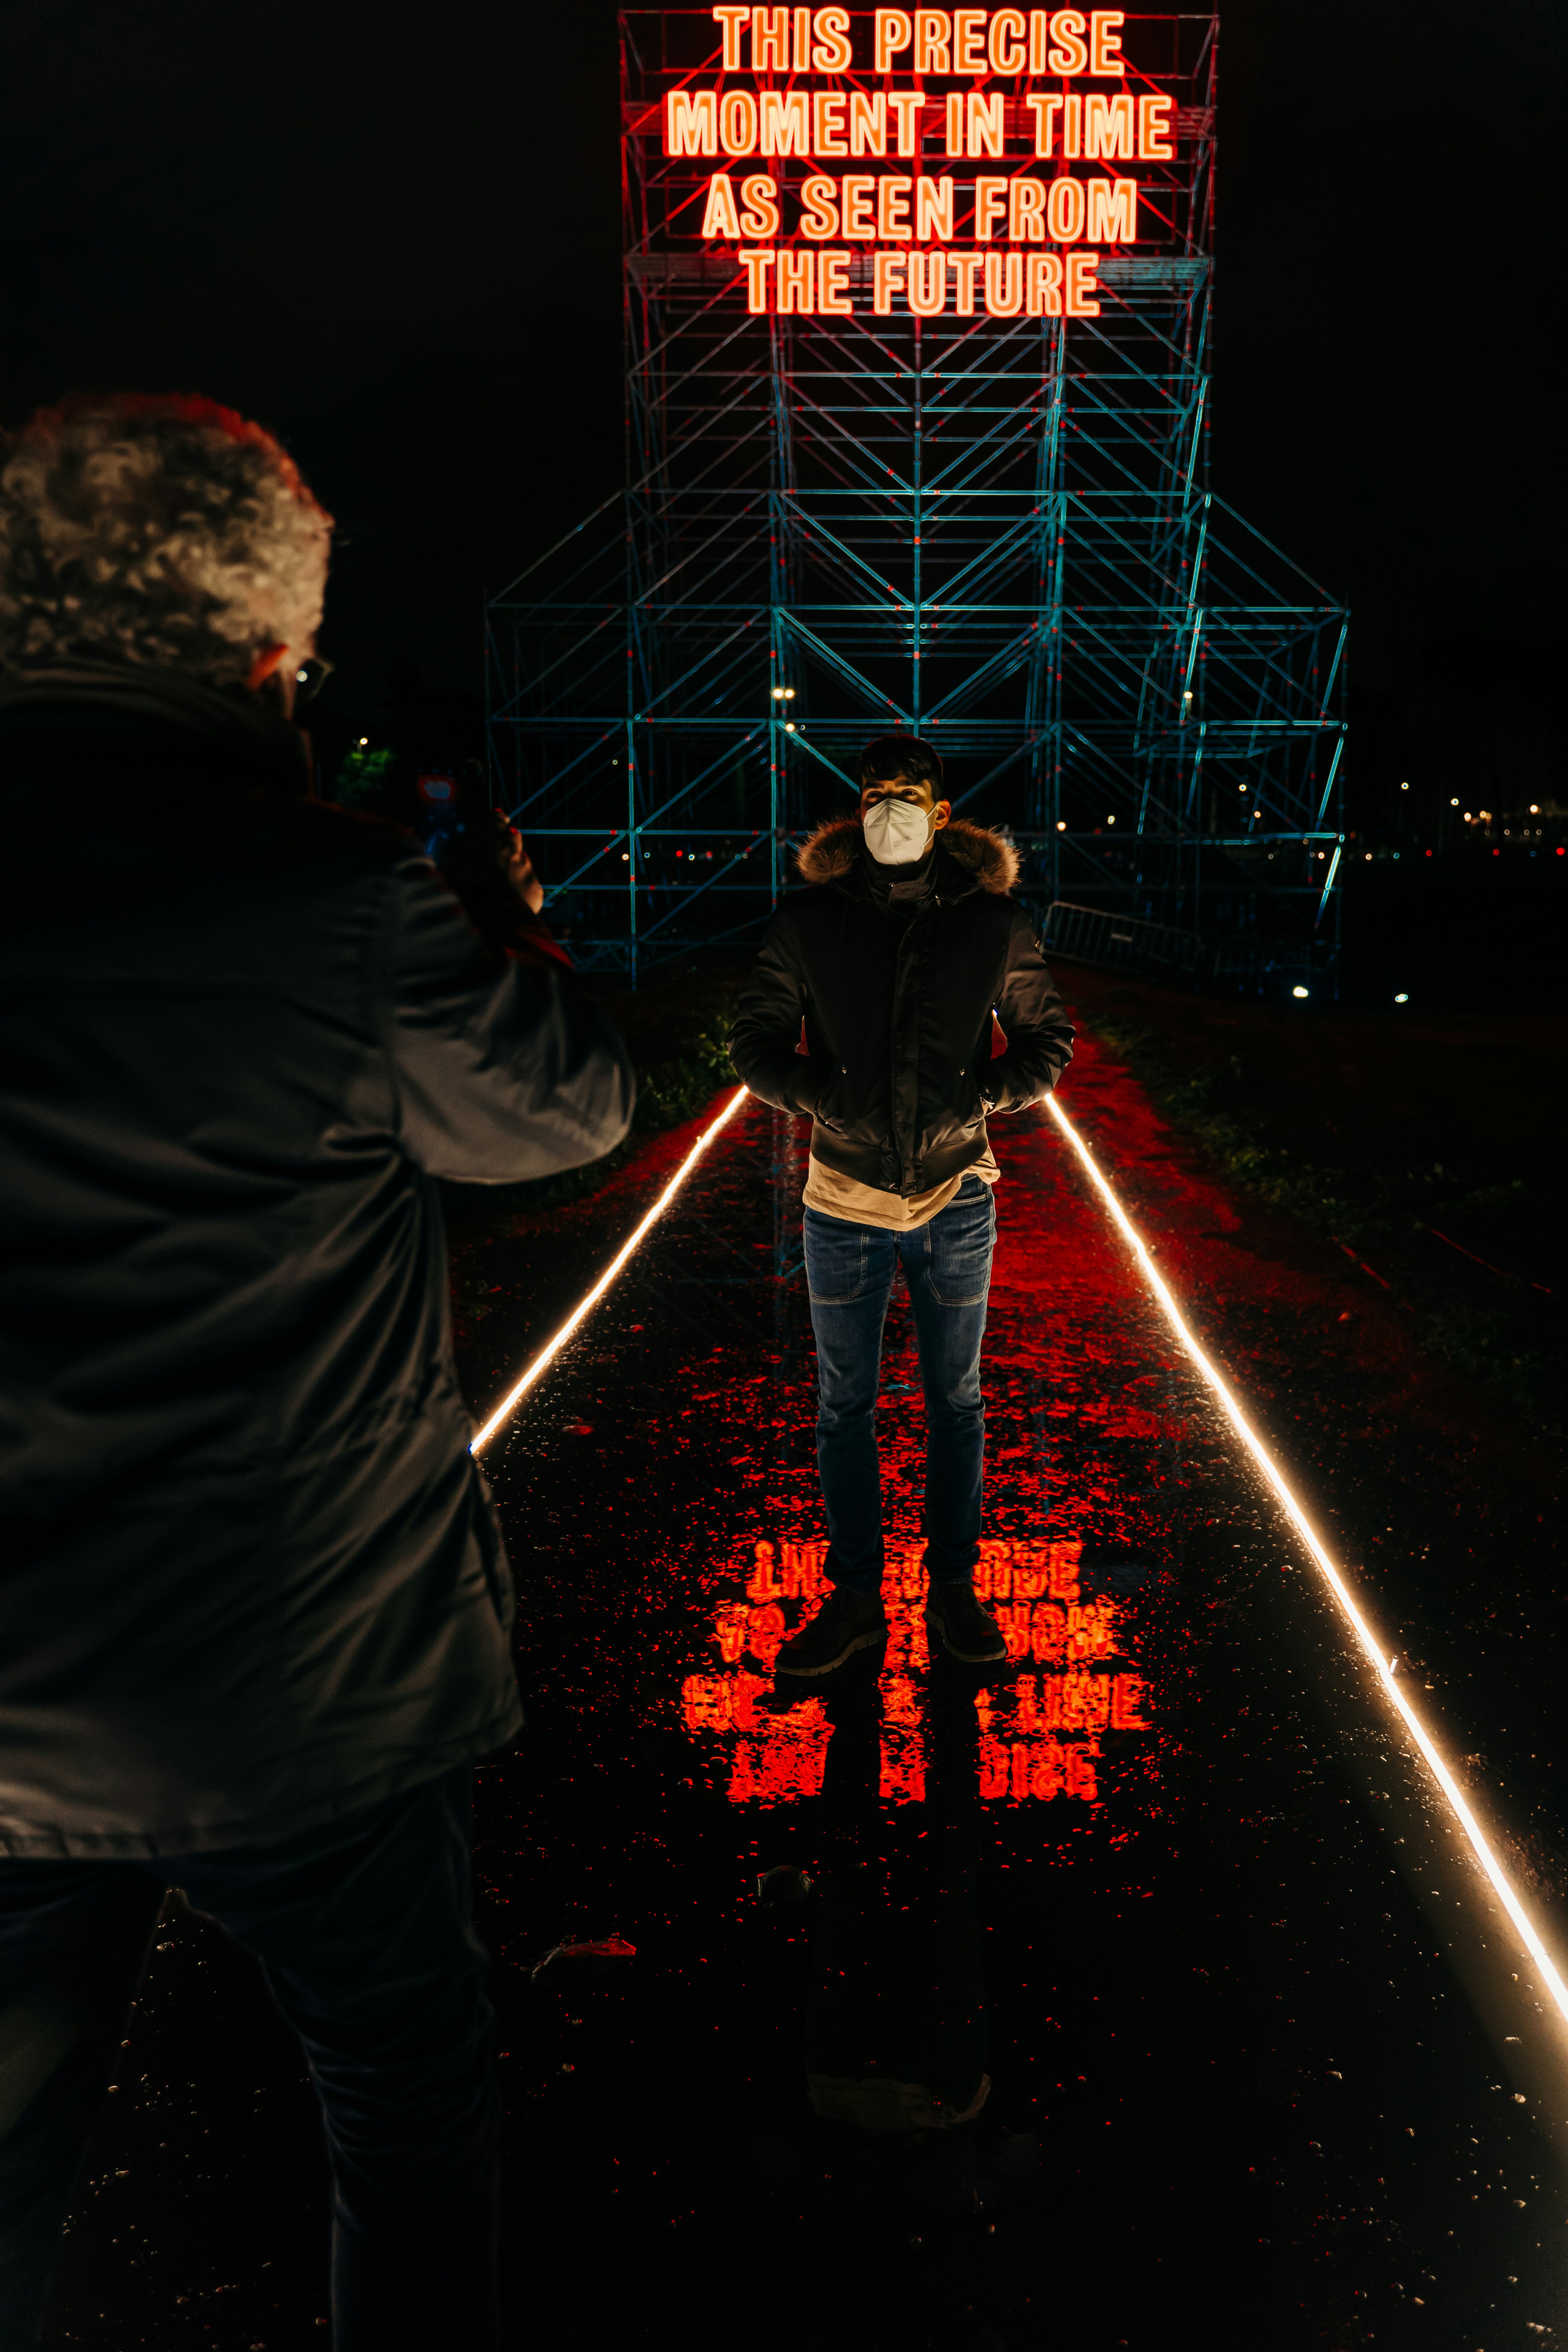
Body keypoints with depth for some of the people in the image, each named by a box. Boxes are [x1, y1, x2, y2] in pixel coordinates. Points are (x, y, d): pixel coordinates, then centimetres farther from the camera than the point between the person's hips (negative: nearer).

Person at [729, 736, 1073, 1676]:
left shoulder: (995, 922, -4)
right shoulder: (809, 920, -4)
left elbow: (1049, 1039, 6)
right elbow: (756, 1042, 2)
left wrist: (987, 1095, -12)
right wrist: (823, 1094, -16)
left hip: (957, 1202, 0)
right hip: (845, 1207, 0)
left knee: (957, 1402, 13)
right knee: (845, 1408, 10)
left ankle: (955, 1588, 31)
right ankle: (855, 1598, 27)